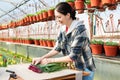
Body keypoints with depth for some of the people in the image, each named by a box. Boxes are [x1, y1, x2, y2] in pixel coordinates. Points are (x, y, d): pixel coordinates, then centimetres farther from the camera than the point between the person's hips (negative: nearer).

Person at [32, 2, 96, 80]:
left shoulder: (79, 29, -24)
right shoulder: (63, 29, -4)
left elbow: (73, 56, -25)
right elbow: (57, 48, 3)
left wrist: (51, 60, -20)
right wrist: (42, 58, -7)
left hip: (85, 69, -6)